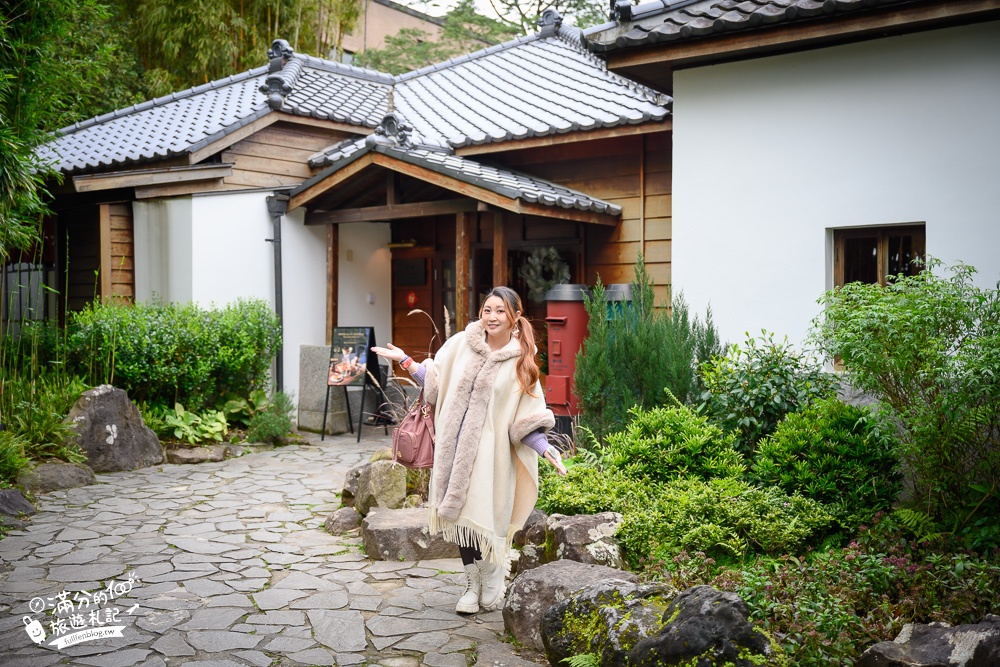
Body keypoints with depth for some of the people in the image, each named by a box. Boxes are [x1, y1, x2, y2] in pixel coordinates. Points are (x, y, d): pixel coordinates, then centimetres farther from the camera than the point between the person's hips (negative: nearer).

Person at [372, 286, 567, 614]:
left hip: (490, 452, -3)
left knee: (482, 519, -7)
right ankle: (472, 585, 24)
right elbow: (435, 383, 14)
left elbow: (525, 421, -2)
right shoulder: (461, 344, 5)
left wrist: (546, 448, -15)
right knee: (459, 516, 7)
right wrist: (405, 360, 7)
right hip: (454, 446, 3)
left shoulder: (520, 363, 0)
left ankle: (492, 582, 19)